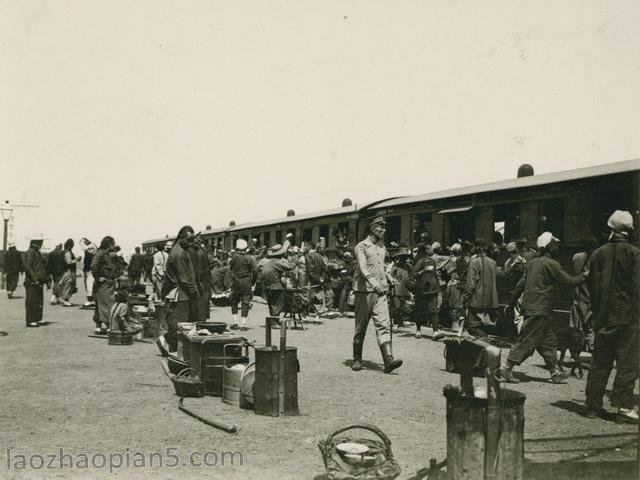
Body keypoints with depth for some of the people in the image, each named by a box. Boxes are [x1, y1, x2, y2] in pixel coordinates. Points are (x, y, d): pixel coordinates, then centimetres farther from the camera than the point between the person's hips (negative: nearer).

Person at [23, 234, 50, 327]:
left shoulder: (37, 252, 19)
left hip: (39, 282, 10)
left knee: (39, 301, 13)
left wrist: (47, 279, 20)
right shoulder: (30, 252, -11)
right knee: (31, 302, -5)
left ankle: (38, 319, 20)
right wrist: (34, 278, -24)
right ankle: (30, 321, -1)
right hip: (32, 282, -9)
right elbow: (27, 266, -20)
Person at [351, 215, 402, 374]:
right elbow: (362, 267, -19)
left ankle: (388, 360, -15)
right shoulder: (362, 246, -4)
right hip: (364, 290, -5)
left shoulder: (382, 247, 18)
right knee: (361, 326, 3)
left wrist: (388, 277, 13)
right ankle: (357, 359, 16)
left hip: (380, 292, 5)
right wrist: (372, 281, -35)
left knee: (383, 325, -7)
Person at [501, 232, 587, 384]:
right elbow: (569, 281, -8)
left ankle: (555, 372, 18)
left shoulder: (531, 263, 11)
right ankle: (508, 368, -3)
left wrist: (511, 303, 17)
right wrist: (584, 275, 9)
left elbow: (520, 285, 12)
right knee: (528, 341, -4)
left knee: (549, 341, 13)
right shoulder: (551, 264, -12)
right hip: (540, 311, -9)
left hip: (529, 307, 9)